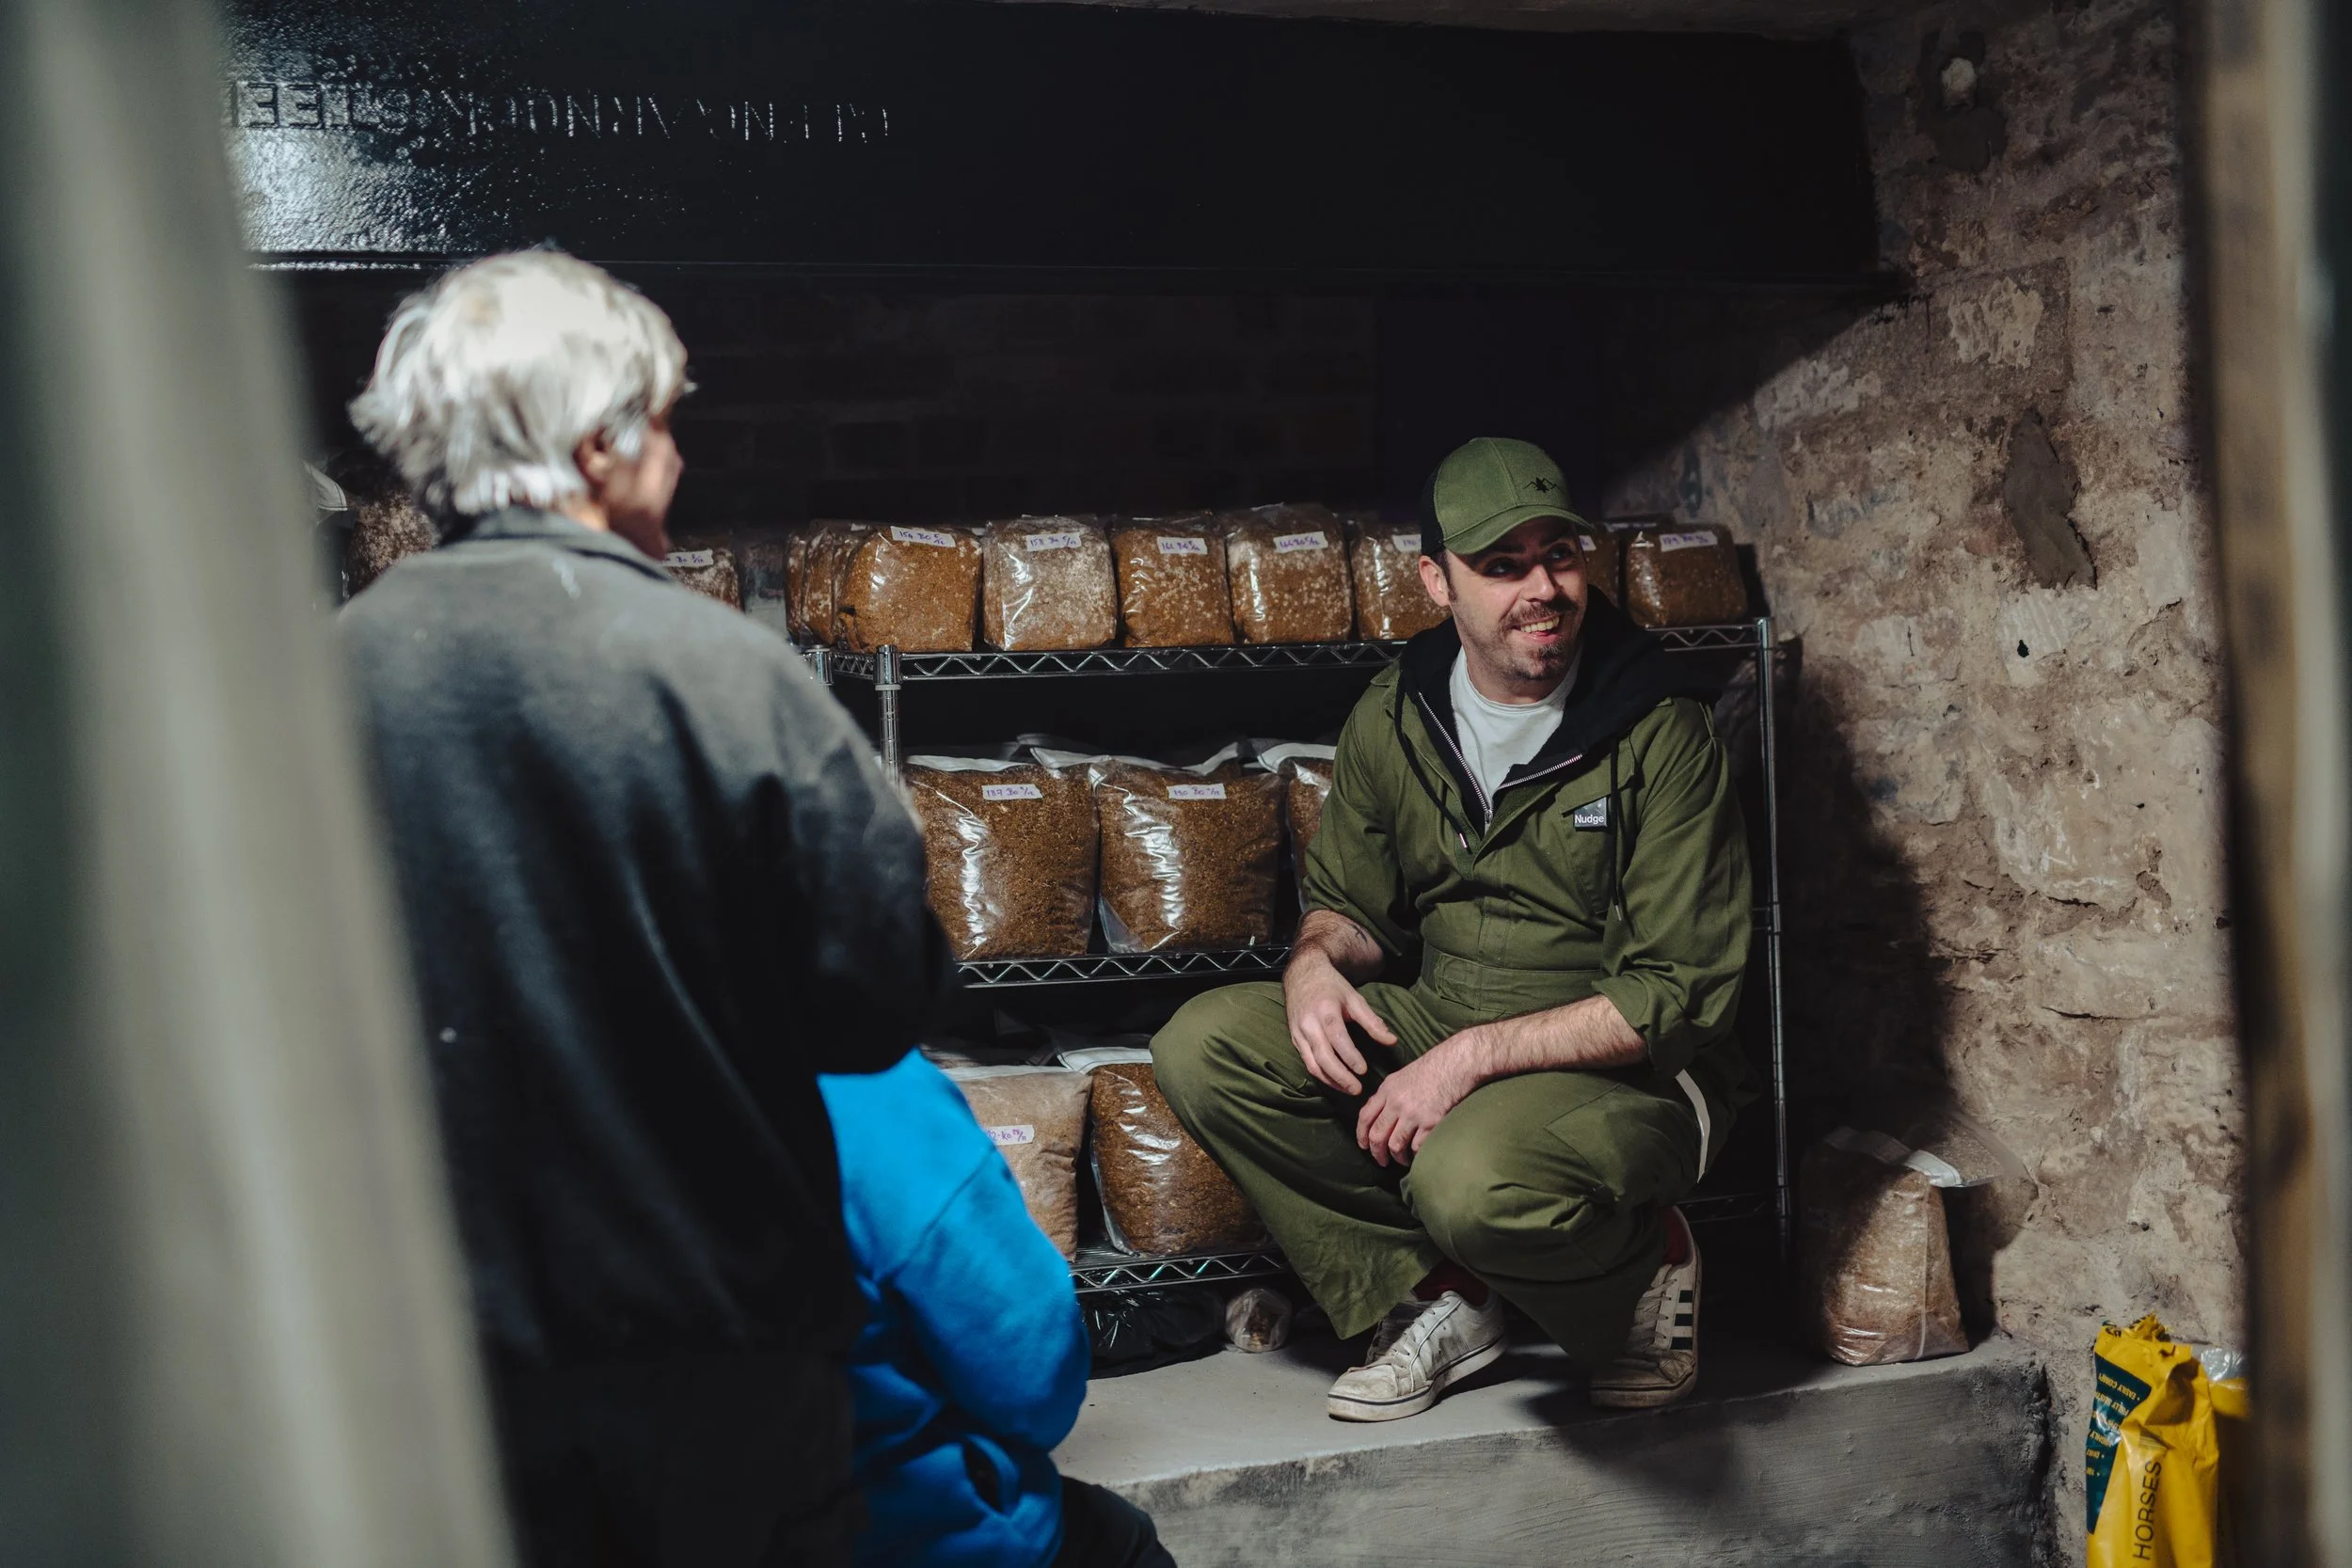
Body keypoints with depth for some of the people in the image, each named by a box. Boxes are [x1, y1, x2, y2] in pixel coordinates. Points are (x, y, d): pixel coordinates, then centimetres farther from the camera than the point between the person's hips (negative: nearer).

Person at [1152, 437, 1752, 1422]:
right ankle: (1436, 1300, -3)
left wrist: (1472, 1056, -25)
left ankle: (1642, 1270, -1)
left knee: (1474, 1178, -38)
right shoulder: (1393, 721, 2)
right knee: (1201, 1046, -13)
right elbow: (1350, 899, 16)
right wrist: (1317, 960, -10)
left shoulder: (1661, 734, -14)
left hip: (1628, 1070, -6)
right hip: (1432, 1031, 6)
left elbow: (1678, 994, -17)